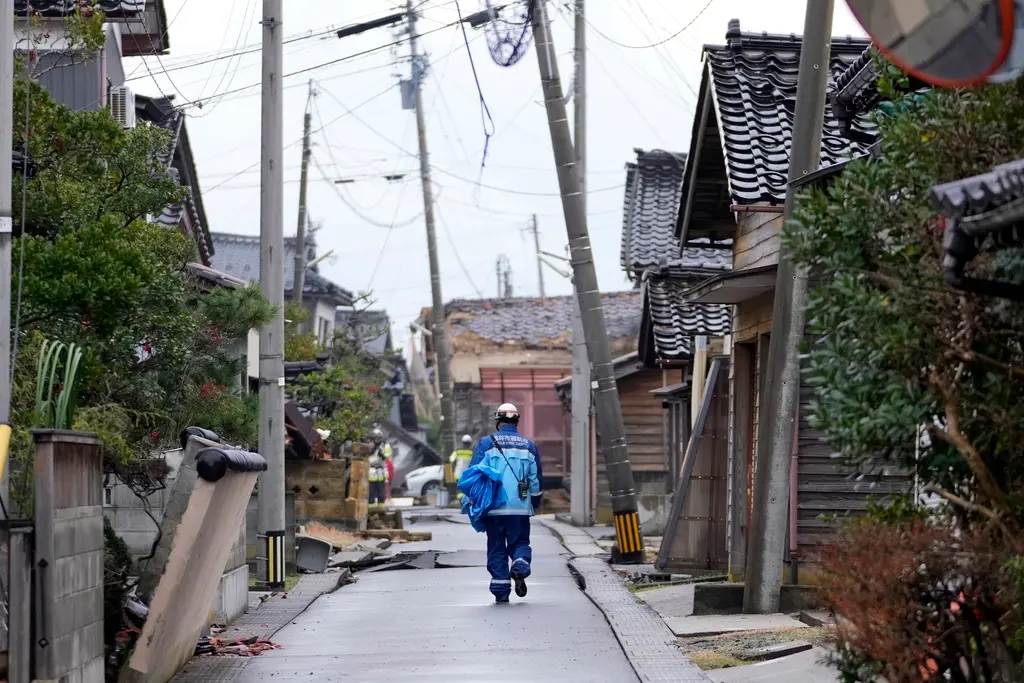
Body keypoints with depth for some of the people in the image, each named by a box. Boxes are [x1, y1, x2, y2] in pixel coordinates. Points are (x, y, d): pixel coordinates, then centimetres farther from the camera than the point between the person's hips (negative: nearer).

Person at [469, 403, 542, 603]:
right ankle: (520, 567, -19)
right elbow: (536, 479, 13)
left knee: (496, 548, 6)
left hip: (493, 507, -1)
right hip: (520, 507, 1)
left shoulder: (486, 443, -2)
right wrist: (535, 504, 24)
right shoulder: (528, 446, 7)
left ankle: (501, 590, 2)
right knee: (519, 542, 12)